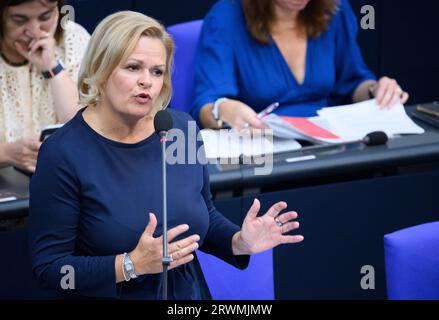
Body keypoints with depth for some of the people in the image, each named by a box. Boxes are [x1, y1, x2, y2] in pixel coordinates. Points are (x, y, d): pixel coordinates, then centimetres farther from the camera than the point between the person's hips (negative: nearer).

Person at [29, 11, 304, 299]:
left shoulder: (183, 130, -5)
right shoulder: (63, 152, -18)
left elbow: (204, 218, 9)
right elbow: (48, 266, -18)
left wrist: (239, 242, -10)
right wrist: (132, 264, -28)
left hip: (189, 294, 4)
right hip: (106, 294, -4)